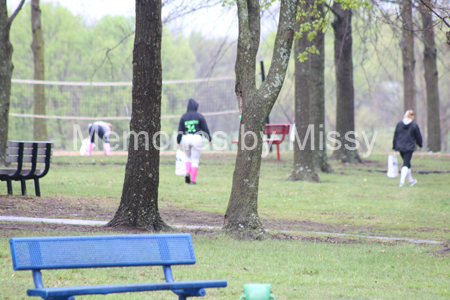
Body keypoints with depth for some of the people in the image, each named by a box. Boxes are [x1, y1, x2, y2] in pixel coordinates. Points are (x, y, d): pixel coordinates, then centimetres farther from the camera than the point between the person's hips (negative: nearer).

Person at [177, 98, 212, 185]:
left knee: (188, 157, 23)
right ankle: (193, 180, -3)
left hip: (186, 139, 2)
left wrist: (178, 142, 8)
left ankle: (187, 173, -2)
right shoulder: (199, 116, -1)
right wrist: (209, 139, 13)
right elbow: (205, 129, 1)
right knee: (195, 160, 3)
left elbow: (180, 130, 2)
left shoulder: (183, 117, 4)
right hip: (196, 139, -2)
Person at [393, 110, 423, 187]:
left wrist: (394, 147, 13)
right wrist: (420, 145, 20)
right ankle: (402, 181, -21)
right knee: (406, 164, -7)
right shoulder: (414, 126, -6)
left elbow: (395, 136, 8)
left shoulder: (399, 124, 5)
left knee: (407, 163, 19)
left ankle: (411, 180, 32)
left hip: (400, 147, 5)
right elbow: (418, 137, 2)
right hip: (409, 148, -5)